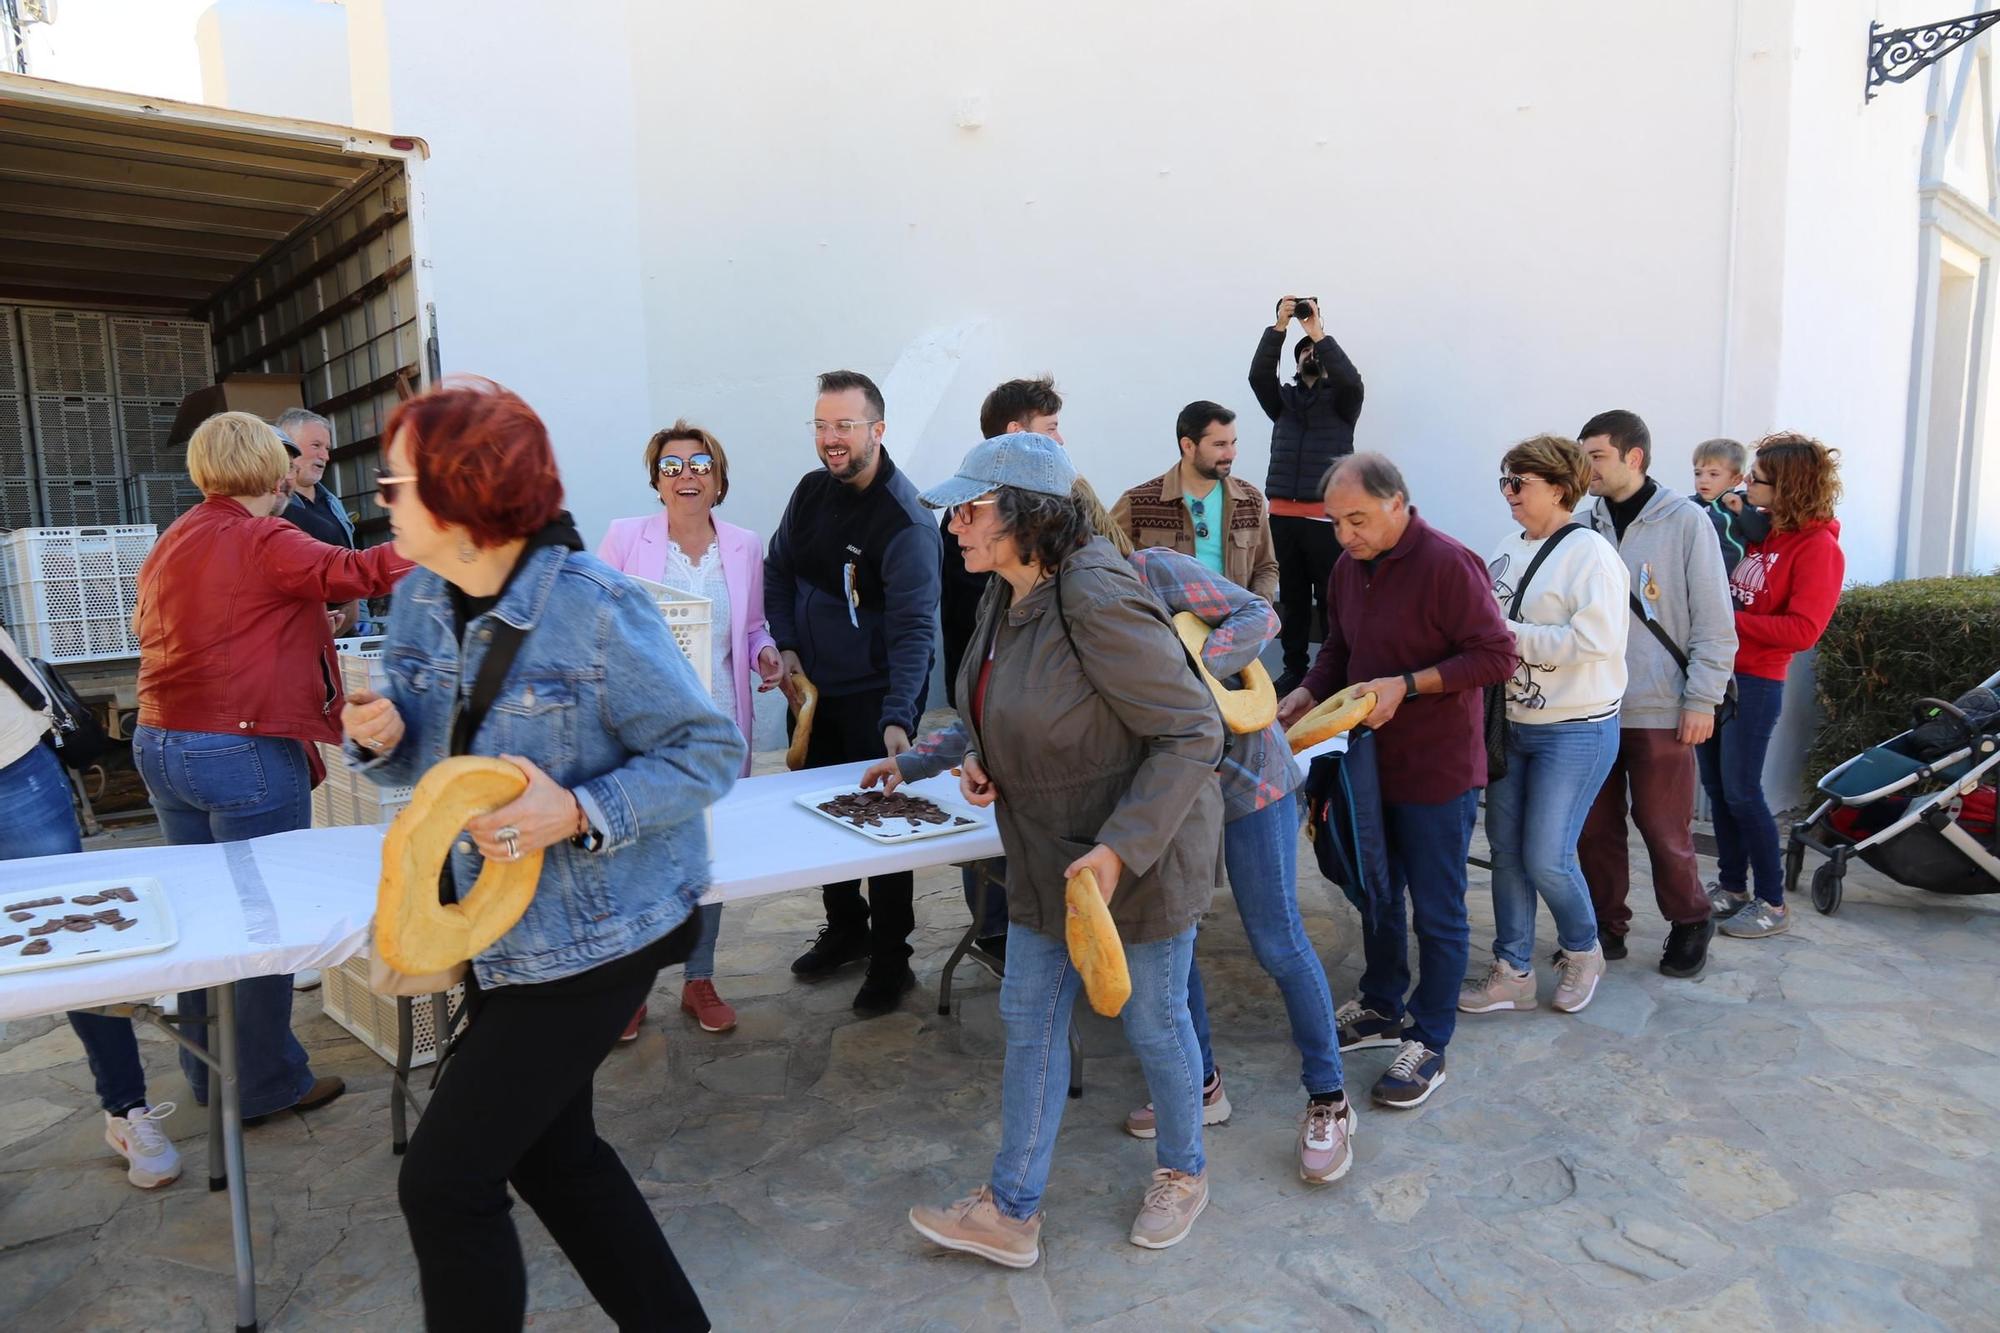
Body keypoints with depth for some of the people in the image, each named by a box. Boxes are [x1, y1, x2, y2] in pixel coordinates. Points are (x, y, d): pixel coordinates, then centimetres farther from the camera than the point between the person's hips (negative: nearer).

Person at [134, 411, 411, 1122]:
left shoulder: (170, 543, 12)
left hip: (158, 743, 9)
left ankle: (210, 1073, 30)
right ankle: (263, 1084, 14)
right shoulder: (262, 541, -14)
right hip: (242, 751, -9)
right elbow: (355, 573, -24)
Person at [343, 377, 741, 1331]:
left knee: (443, 1179, -1)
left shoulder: (596, 611, -23)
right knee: (548, 1148, 21)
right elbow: (432, 757, 10)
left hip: (595, 936, -8)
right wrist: (383, 738, -13)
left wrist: (579, 814, -30)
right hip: (497, 922, 8)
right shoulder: (419, 602, -1)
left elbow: (710, 752, -19)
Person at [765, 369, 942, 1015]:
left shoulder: (905, 520, -21)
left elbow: (913, 627, -26)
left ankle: (891, 958, 20)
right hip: (813, 693, 7)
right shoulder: (812, 490, 0)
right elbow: (779, 571, 13)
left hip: (875, 698, -7)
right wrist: (786, 646, 0)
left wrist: (898, 719, -35)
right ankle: (845, 929, 37)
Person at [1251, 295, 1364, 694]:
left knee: (1331, 598, -3)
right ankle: (1294, 669, 15)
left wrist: (1319, 333, -13)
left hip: (1327, 517, -3)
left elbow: (1352, 379, -13)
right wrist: (1279, 327, -10)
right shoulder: (1283, 399, 16)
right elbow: (1258, 375, -1)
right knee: (1292, 597, 7)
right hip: (1283, 515, 3)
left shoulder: (1341, 399, 9)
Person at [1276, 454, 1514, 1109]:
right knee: (1378, 893, 20)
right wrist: (1306, 694, -3)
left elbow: (1497, 656, -19)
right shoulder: (1348, 564, 4)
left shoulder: (1447, 564, -19)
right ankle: (1381, 1008, 38)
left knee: (1436, 911, 5)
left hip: (1438, 767, -7)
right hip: (1373, 759, 7)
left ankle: (1428, 1043, 19)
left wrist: (1406, 684, -25)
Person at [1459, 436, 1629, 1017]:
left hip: (1576, 732, -7)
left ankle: (1581, 952, 25)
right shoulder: (1509, 549, 8)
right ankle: (1512, 971, 23)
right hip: (1510, 724, 7)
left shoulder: (1590, 554, -14)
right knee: (1506, 849, 10)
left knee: (1546, 857, -4)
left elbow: (1594, 641, -25)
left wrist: (1509, 633, -20)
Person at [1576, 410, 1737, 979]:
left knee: (1664, 828, 4)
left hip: (1660, 711, -4)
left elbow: (1714, 621, -4)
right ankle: (1606, 927, 25)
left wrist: (1702, 699, -8)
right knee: (1594, 826, 9)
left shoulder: (1685, 520, -4)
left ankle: (1690, 925, 27)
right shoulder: (1587, 525, 6)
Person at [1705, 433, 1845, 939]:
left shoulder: (1818, 548, -11)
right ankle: (1731, 887, 24)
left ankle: (1772, 903, 10)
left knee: (1741, 792, -3)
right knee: (1716, 788, 11)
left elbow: (1802, 630, -19)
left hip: (1755, 683, -7)